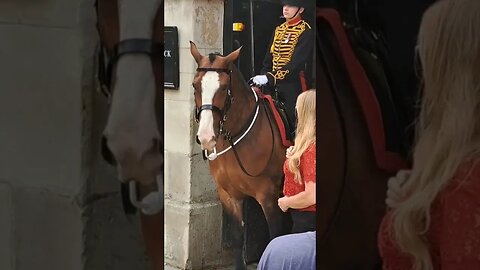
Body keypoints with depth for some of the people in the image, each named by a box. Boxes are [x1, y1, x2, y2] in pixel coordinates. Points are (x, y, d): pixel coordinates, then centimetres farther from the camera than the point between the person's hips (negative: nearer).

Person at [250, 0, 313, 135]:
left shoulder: (306, 31, -9)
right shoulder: (279, 30, 14)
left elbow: (297, 63, -19)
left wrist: (269, 78, -26)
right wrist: (261, 77, 2)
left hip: (293, 83, -7)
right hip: (274, 83, 7)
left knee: (292, 121, -5)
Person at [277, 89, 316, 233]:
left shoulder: (312, 149, -23)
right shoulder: (309, 145, 7)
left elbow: (312, 196, -27)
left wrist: (285, 202, -12)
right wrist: (295, 156, 4)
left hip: (307, 220, -10)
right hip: (304, 217, 10)